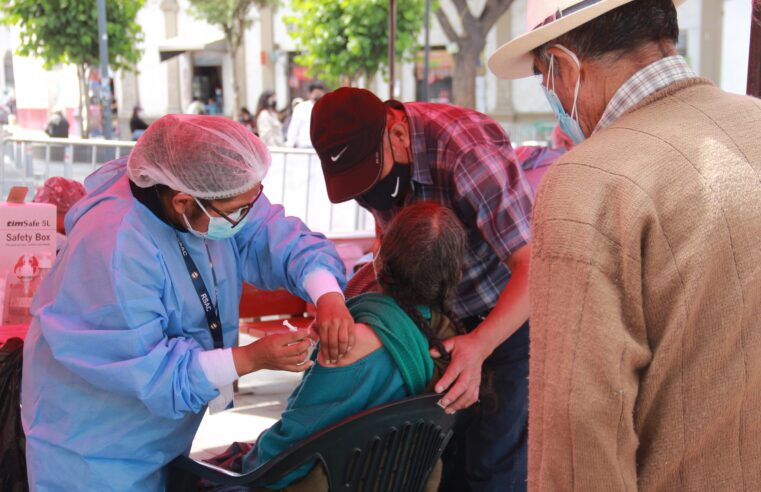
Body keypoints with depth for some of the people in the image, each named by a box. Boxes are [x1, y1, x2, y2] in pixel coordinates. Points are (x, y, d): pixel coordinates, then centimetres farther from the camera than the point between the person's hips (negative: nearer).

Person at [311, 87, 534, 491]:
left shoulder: (466, 150, -34)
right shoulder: (364, 151, -11)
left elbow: (534, 265, -36)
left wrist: (479, 345, -48)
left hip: (512, 309, -6)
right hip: (447, 311, 7)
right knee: (443, 454, 13)